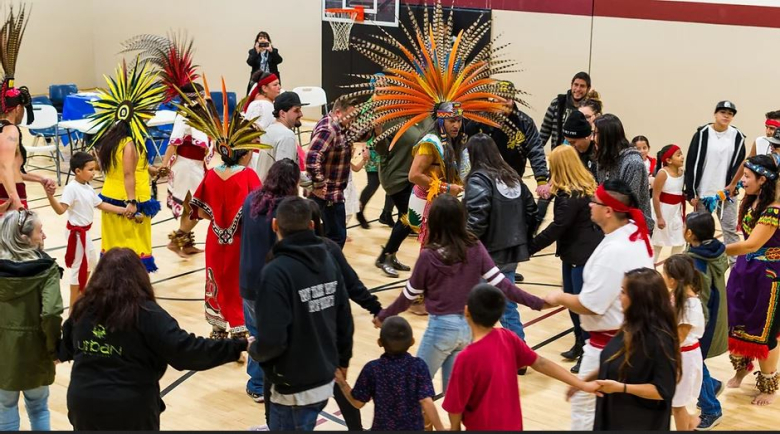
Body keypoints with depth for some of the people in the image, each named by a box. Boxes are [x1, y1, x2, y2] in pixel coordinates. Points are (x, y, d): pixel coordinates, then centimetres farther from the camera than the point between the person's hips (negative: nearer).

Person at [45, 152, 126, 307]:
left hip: (85, 231, 10)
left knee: (90, 262, 24)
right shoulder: (71, 188, -21)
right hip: (77, 233, -10)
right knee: (78, 267, -3)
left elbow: (101, 205, 16)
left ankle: (82, 295, 44)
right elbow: (60, 210, -30)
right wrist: (50, 196, -46)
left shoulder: (88, 188, 6)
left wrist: (123, 210, 17)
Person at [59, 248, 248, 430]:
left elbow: (64, 347, 21)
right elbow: (185, 349, -22)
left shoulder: (83, 309, 2)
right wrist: (240, 346, -18)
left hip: (84, 404, 4)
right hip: (130, 411, -4)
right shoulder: (146, 313, -14)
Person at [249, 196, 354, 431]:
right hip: (324, 380, 7)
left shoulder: (277, 271, -24)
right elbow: (344, 320, 5)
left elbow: (272, 340, -27)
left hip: (294, 389, -7)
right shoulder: (327, 260, -2)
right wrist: (342, 360, 20)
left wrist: (254, 350, -5)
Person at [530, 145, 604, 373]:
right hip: (574, 253, 10)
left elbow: (557, 227, -23)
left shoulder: (571, 196, -22)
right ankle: (580, 343, 32)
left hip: (584, 255, -10)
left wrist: (530, 247, -19)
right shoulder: (584, 186, 7)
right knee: (571, 298, 18)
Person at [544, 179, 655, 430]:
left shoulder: (613, 251, -29)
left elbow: (589, 305, -24)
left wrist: (559, 298, -7)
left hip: (610, 342, -10)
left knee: (585, 404, 3)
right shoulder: (637, 234, 0)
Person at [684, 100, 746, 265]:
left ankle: (735, 264, 10)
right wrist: (691, 193, -6)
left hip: (726, 192, 1)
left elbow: (739, 164, 5)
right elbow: (691, 164, -4)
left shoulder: (737, 136, 0)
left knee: (730, 229, 3)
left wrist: (733, 185, -10)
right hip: (703, 192, -1)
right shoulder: (702, 134, -5)